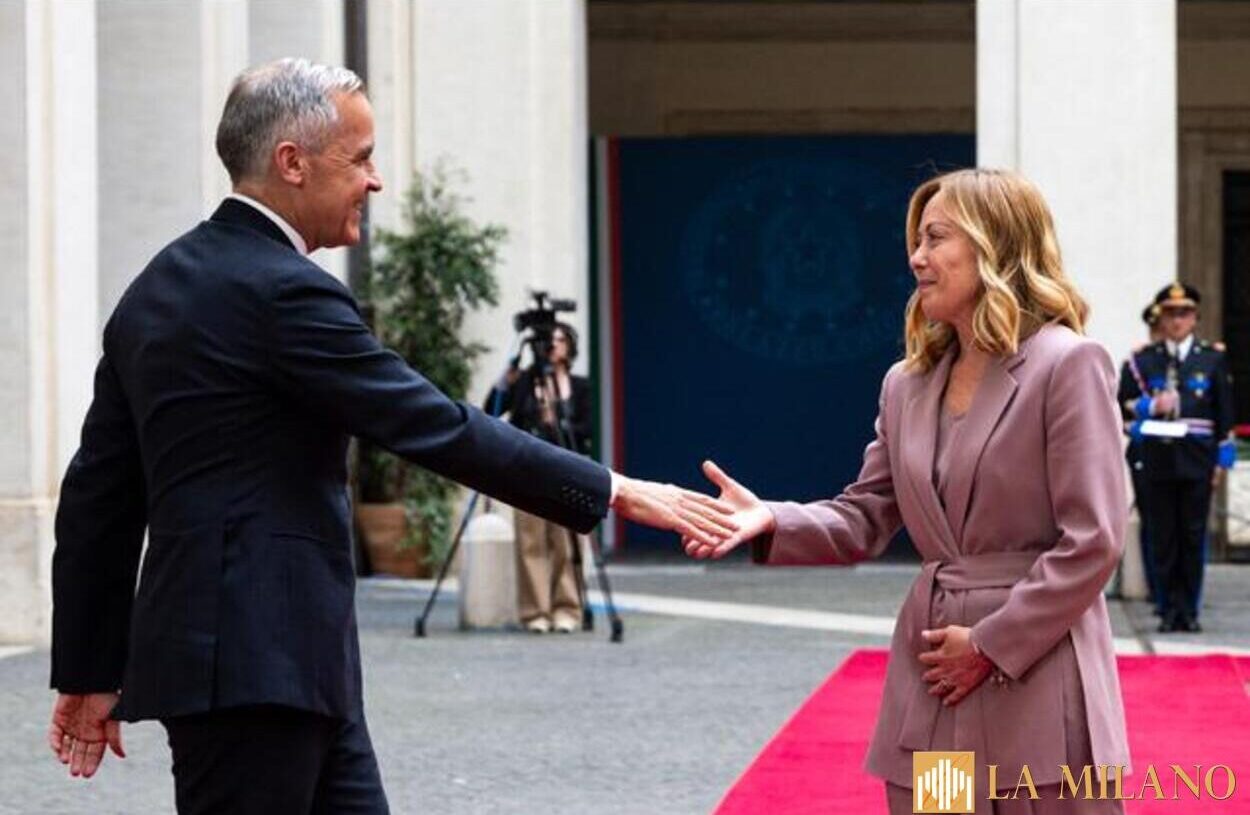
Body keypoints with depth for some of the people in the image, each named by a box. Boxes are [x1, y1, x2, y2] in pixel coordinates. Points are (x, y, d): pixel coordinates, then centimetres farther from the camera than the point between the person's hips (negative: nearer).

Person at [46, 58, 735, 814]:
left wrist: (91, 669, 19)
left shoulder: (161, 289, 14)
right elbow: (436, 428, -17)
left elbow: (99, 493, 15)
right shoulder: (282, 293, -15)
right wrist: (614, 493, -10)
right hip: (253, 663, -10)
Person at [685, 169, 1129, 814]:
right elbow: (864, 518, 12)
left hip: (1037, 680, -7)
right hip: (932, 680, 7)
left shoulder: (1067, 365, -8)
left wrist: (992, 644, -13)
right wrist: (771, 521, -7)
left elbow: (1091, 541, -13)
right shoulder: (907, 384, 14)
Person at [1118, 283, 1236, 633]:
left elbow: (1225, 413, 7)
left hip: (1197, 462, -1)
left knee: (1194, 538, 1)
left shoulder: (1213, 358, 7)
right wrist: (1151, 406, -12)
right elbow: (1121, 404, 7)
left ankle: (1189, 612, 7)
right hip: (1159, 461, 1)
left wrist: (1222, 459, 2)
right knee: (1163, 538, 2)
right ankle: (1169, 610, 7)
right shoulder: (1144, 360, 8)